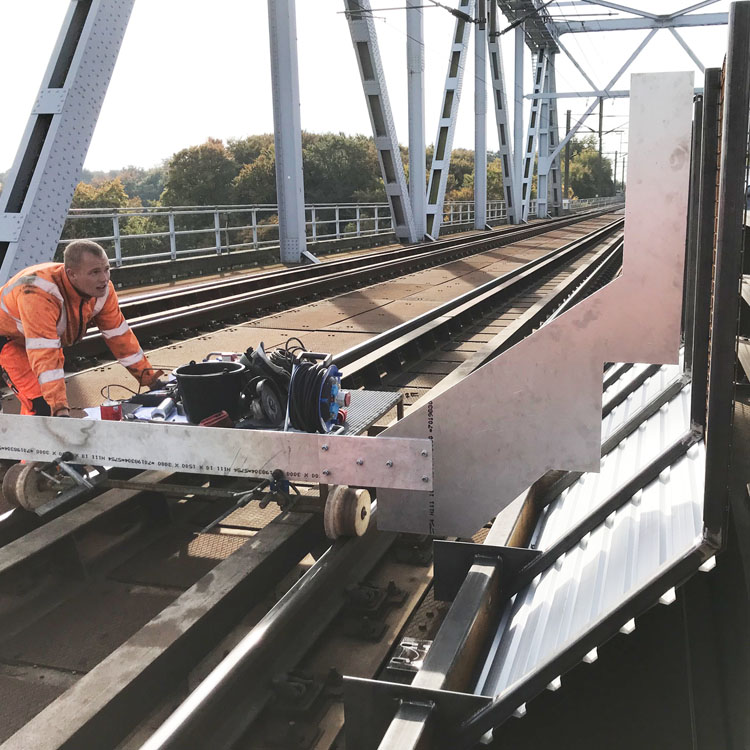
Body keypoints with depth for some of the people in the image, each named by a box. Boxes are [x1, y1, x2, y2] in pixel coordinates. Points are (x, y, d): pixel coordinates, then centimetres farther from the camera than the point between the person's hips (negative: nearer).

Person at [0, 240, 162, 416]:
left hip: (50, 337, 7)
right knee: (41, 405, -21)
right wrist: (60, 409, -50)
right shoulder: (40, 294, -42)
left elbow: (119, 334, -9)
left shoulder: (102, 288, -20)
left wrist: (146, 376, -8)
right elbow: (44, 356, -45)